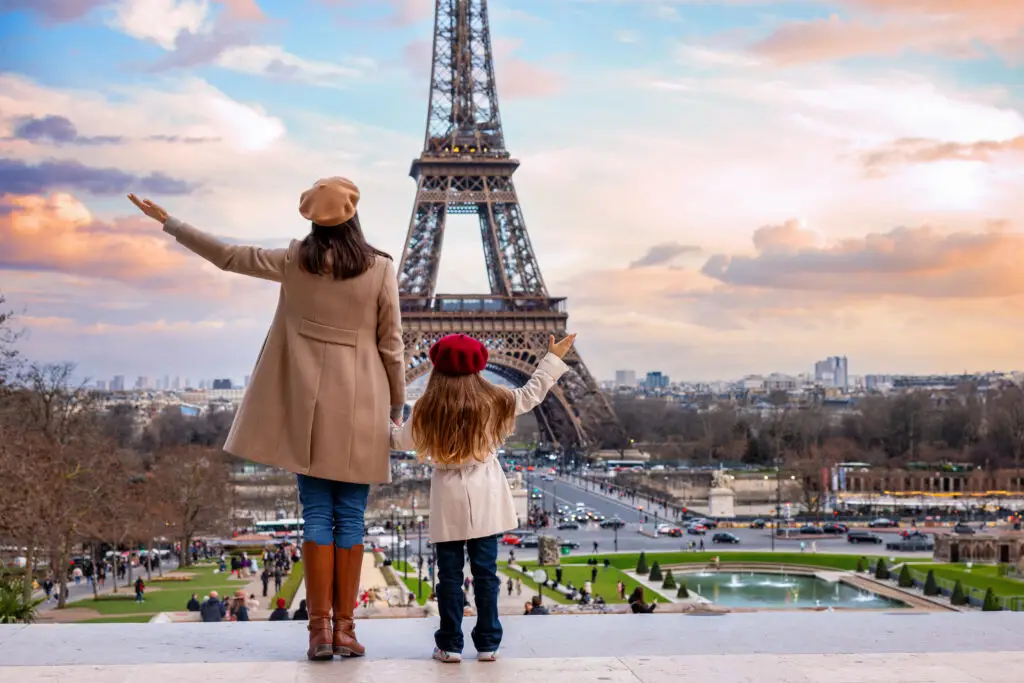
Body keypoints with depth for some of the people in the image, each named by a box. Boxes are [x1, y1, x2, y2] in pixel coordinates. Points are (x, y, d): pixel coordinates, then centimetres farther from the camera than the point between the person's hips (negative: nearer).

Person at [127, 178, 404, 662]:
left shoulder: (296, 261, -1)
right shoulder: (380, 268, -5)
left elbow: (227, 255, 5)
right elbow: (391, 344, -2)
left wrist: (168, 222, 16)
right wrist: (397, 404, 9)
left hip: (310, 404, 1)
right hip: (360, 405, -1)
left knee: (317, 515, 4)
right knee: (350, 517, 4)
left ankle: (320, 628, 2)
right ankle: (344, 627, 5)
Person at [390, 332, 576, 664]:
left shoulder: (427, 410, -4)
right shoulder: (494, 401, -3)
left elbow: (402, 441, 10)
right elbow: (532, 394, 10)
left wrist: (391, 428, 34)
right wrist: (554, 359, 21)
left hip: (448, 503, -1)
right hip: (485, 499, 1)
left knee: (450, 575, 5)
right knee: (485, 572, 6)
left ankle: (450, 644, 9)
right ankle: (488, 643, 11)